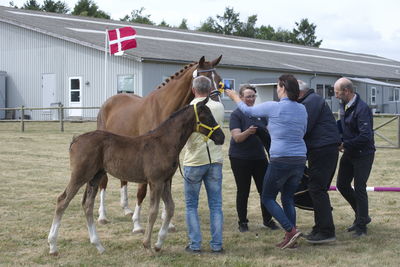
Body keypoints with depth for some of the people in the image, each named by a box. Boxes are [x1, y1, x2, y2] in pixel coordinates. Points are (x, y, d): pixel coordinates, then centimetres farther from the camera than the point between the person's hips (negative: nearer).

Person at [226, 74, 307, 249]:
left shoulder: (273, 107, -10)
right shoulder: (302, 109, 6)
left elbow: (248, 110, 5)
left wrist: (234, 97, 24)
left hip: (280, 160, -6)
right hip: (300, 159, 6)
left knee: (268, 198, 8)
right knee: (288, 198, 16)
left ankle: (291, 230, -7)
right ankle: (290, 239, 12)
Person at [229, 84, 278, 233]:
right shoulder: (236, 115, -8)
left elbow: (267, 132, 19)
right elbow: (237, 137, -17)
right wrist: (248, 132, -35)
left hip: (259, 157, 5)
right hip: (240, 159, -5)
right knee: (243, 191, 3)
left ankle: (267, 220, 16)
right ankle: (242, 222, 14)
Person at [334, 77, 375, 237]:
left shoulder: (362, 109, -24)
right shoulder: (343, 105, 4)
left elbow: (366, 136, -29)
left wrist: (345, 144, -22)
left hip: (363, 154, -9)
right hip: (349, 153, 9)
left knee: (359, 189, -4)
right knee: (342, 185, 12)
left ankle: (361, 226, 8)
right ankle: (362, 216, 29)